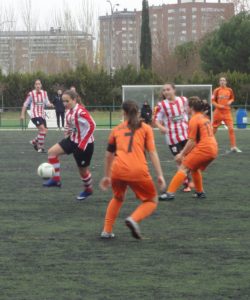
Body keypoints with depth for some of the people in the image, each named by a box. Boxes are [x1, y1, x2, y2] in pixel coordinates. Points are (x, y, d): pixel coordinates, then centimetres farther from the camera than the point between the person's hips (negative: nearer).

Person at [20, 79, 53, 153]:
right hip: (35, 115, -6)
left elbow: (47, 103, 7)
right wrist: (22, 115, 0)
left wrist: (50, 105, -17)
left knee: (45, 131, 7)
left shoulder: (44, 93, 6)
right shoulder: (31, 94, -6)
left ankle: (34, 142, 32)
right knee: (42, 129, -21)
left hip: (42, 115, 6)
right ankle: (41, 148, -13)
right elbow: (25, 104, 1)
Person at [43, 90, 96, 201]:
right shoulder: (69, 111, 1)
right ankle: (56, 179, 0)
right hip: (73, 140, 8)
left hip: (84, 144, -8)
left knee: (83, 169, 8)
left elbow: (91, 126, -27)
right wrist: (67, 135, 8)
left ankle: (88, 190, 36)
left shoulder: (80, 112, -25)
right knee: (52, 151, -7)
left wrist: (83, 143, -24)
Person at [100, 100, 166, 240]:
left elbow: (109, 155, 27)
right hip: (138, 171, -3)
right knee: (152, 201, 16)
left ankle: (107, 231, 25)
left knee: (118, 198, 32)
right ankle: (134, 219, -12)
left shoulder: (117, 130, 20)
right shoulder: (145, 128, 12)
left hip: (118, 170, 3)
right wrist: (160, 175, 1)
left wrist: (107, 176, 38)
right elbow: (152, 152, 2)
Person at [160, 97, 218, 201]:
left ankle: (170, 193, -17)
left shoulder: (194, 119, -7)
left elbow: (191, 141, -10)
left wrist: (182, 154, -4)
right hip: (213, 149, 9)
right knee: (194, 168, 27)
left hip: (204, 149, -9)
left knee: (183, 168, -7)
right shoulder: (204, 117, 20)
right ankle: (200, 192, 32)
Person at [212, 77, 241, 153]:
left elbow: (232, 98, 18)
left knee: (231, 128, -9)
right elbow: (213, 101, -1)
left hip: (227, 112, 2)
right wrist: (219, 105, -17)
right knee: (214, 129, 6)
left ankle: (233, 147, -6)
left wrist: (230, 101, -4)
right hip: (218, 112, -2)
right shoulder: (217, 90, -3)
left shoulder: (229, 90, 4)